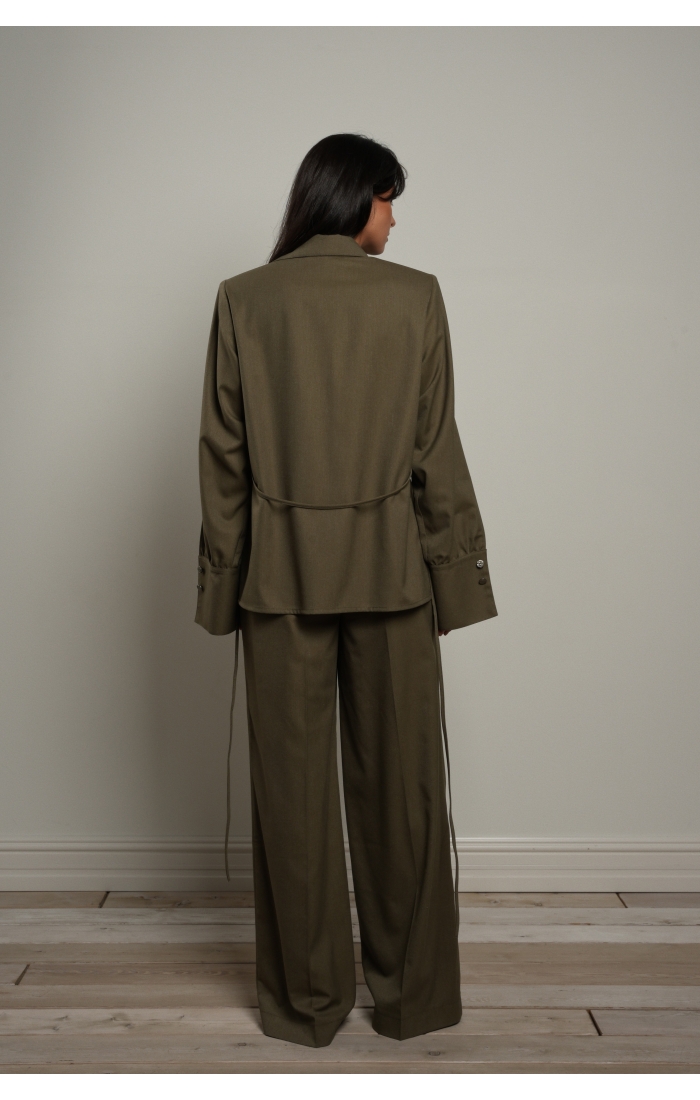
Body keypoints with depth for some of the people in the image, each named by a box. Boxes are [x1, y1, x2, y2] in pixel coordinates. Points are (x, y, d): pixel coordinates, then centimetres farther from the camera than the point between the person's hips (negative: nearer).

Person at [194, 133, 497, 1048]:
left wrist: (224, 577, 8)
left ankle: (307, 1001, 21)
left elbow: (222, 456, 1)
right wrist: (455, 575, 5)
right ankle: (412, 993, 23)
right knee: (401, 784, 11)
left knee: (293, 784, 9)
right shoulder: (416, 298, -2)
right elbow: (436, 453, -2)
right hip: (391, 568, 0)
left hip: (281, 570, 1)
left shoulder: (243, 300, 0)